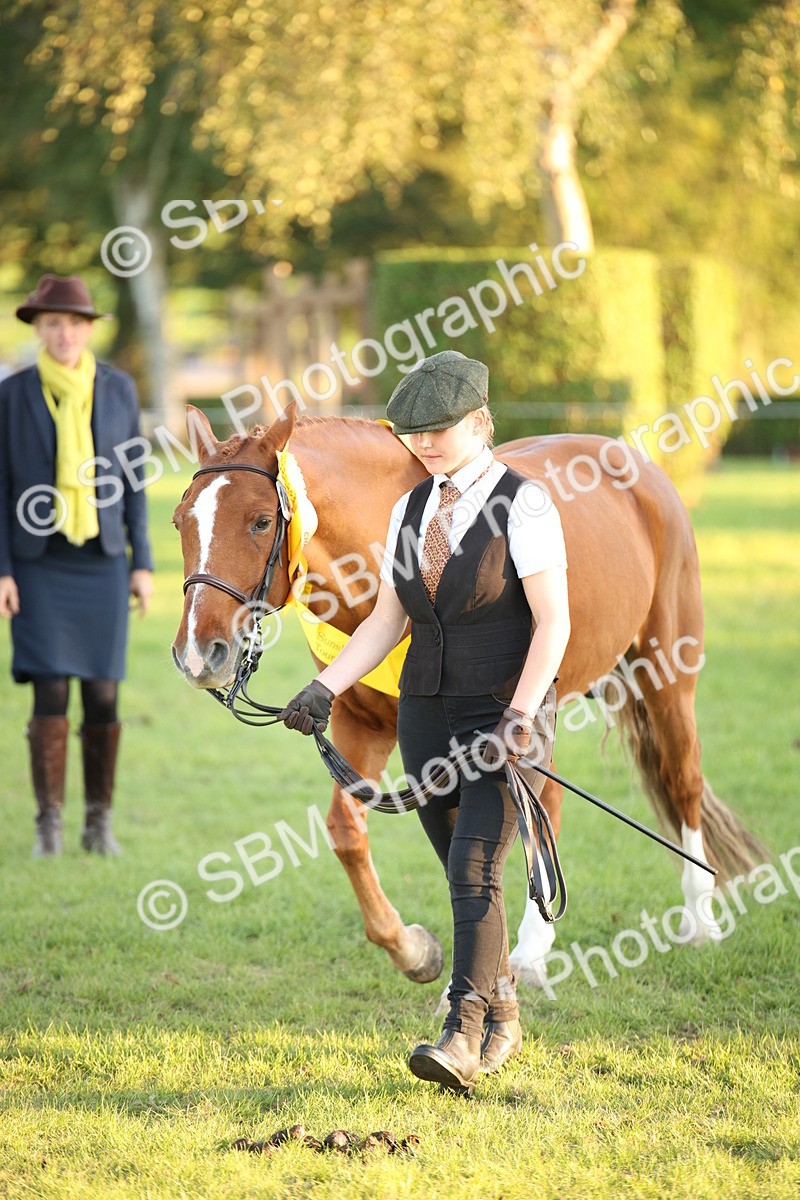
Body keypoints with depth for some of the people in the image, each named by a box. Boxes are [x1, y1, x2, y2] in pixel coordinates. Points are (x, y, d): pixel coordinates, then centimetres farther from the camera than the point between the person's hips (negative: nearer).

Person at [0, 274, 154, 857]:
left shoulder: (119, 389, 0)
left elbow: (132, 480, 5)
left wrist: (143, 563, 1)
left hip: (101, 562, 2)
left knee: (102, 694, -1)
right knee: (51, 692, -11)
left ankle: (100, 823, 12)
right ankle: (49, 826, -3)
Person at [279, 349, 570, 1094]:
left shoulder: (524, 505, -11)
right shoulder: (410, 511, 8)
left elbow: (553, 621, -14)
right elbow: (387, 621, 10)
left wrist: (520, 717, -24)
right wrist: (324, 689, -2)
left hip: (506, 720, -6)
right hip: (427, 717, 6)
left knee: (474, 871, -17)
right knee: (467, 877, 13)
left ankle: (462, 1040, -20)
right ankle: (503, 1023, 27)